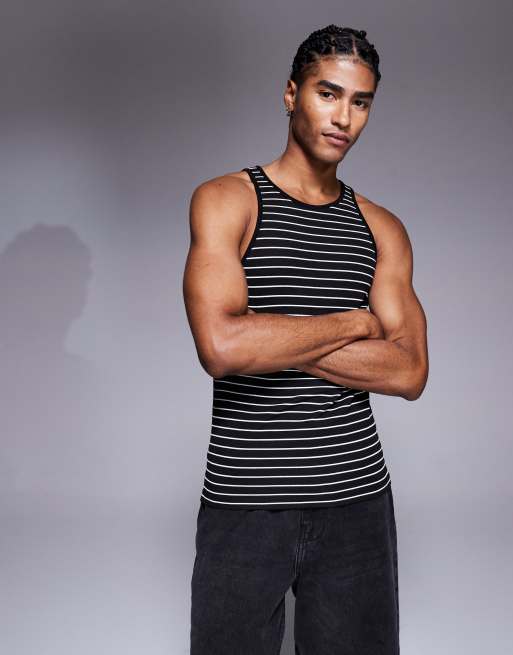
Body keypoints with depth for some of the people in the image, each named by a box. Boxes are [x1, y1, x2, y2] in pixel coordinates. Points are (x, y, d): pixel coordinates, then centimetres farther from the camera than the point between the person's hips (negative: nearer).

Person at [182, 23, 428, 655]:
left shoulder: (382, 228, 8)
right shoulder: (225, 200, -4)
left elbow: (409, 373, -4)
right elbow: (221, 347, -21)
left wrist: (271, 340, -13)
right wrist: (353, 323, -10)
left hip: (356, 500, 4)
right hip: (243, 505, -3)